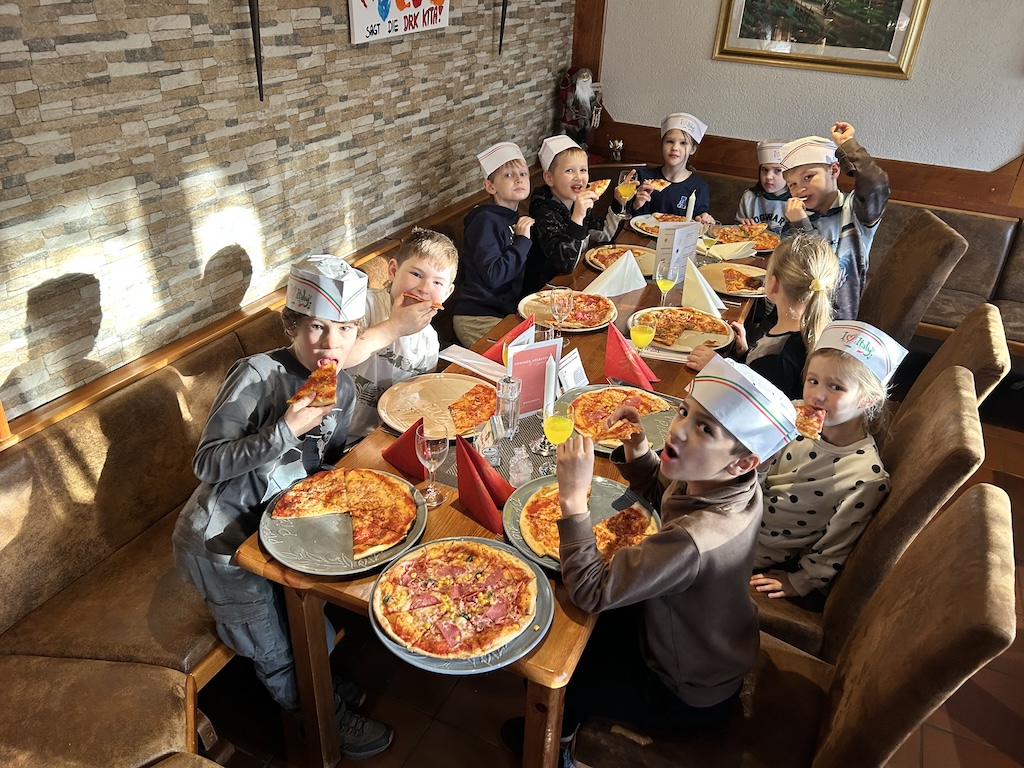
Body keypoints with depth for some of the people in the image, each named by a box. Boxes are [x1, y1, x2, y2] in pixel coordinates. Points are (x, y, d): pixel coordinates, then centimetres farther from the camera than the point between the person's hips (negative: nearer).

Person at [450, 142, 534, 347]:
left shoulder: (516, 220, 13)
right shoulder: (486, 221, -13)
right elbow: (493, 276, -24)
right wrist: (522, 241, -17)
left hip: (508, 310, 8)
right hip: (477, 318, -8)